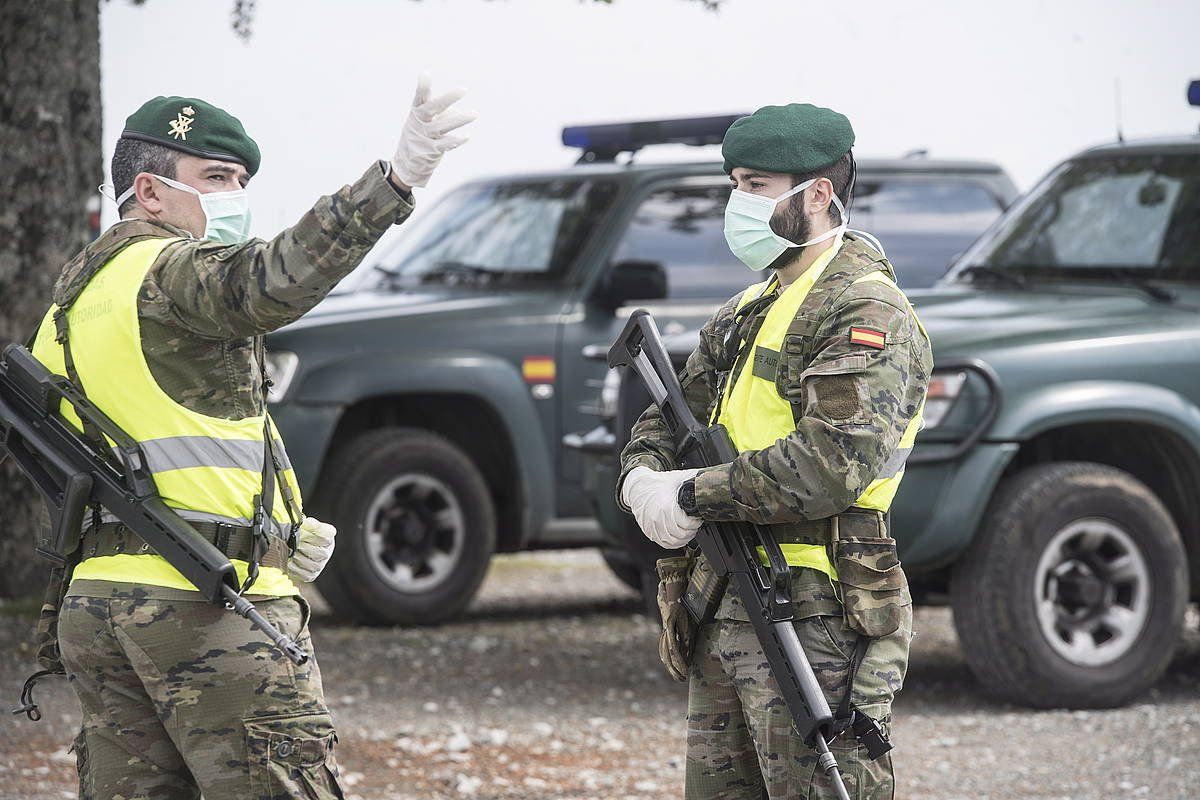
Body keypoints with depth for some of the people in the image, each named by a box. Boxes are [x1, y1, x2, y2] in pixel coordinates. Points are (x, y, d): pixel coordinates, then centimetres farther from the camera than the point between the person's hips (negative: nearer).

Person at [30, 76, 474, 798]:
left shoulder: (69, 308, 23)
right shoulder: (168, 270, -5)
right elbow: (277, 281, -27)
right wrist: (398, 177, -38)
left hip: (95, 603, 9)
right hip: (207, 602, -9)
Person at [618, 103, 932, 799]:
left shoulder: (869, 314, -11)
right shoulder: (746, 313, 20)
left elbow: (832, 462, -24)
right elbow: (668, 419, 22)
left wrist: (692, 496, -17)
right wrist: (643, 479, -3)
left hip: (817, 627, -9)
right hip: (724, 623, 9)